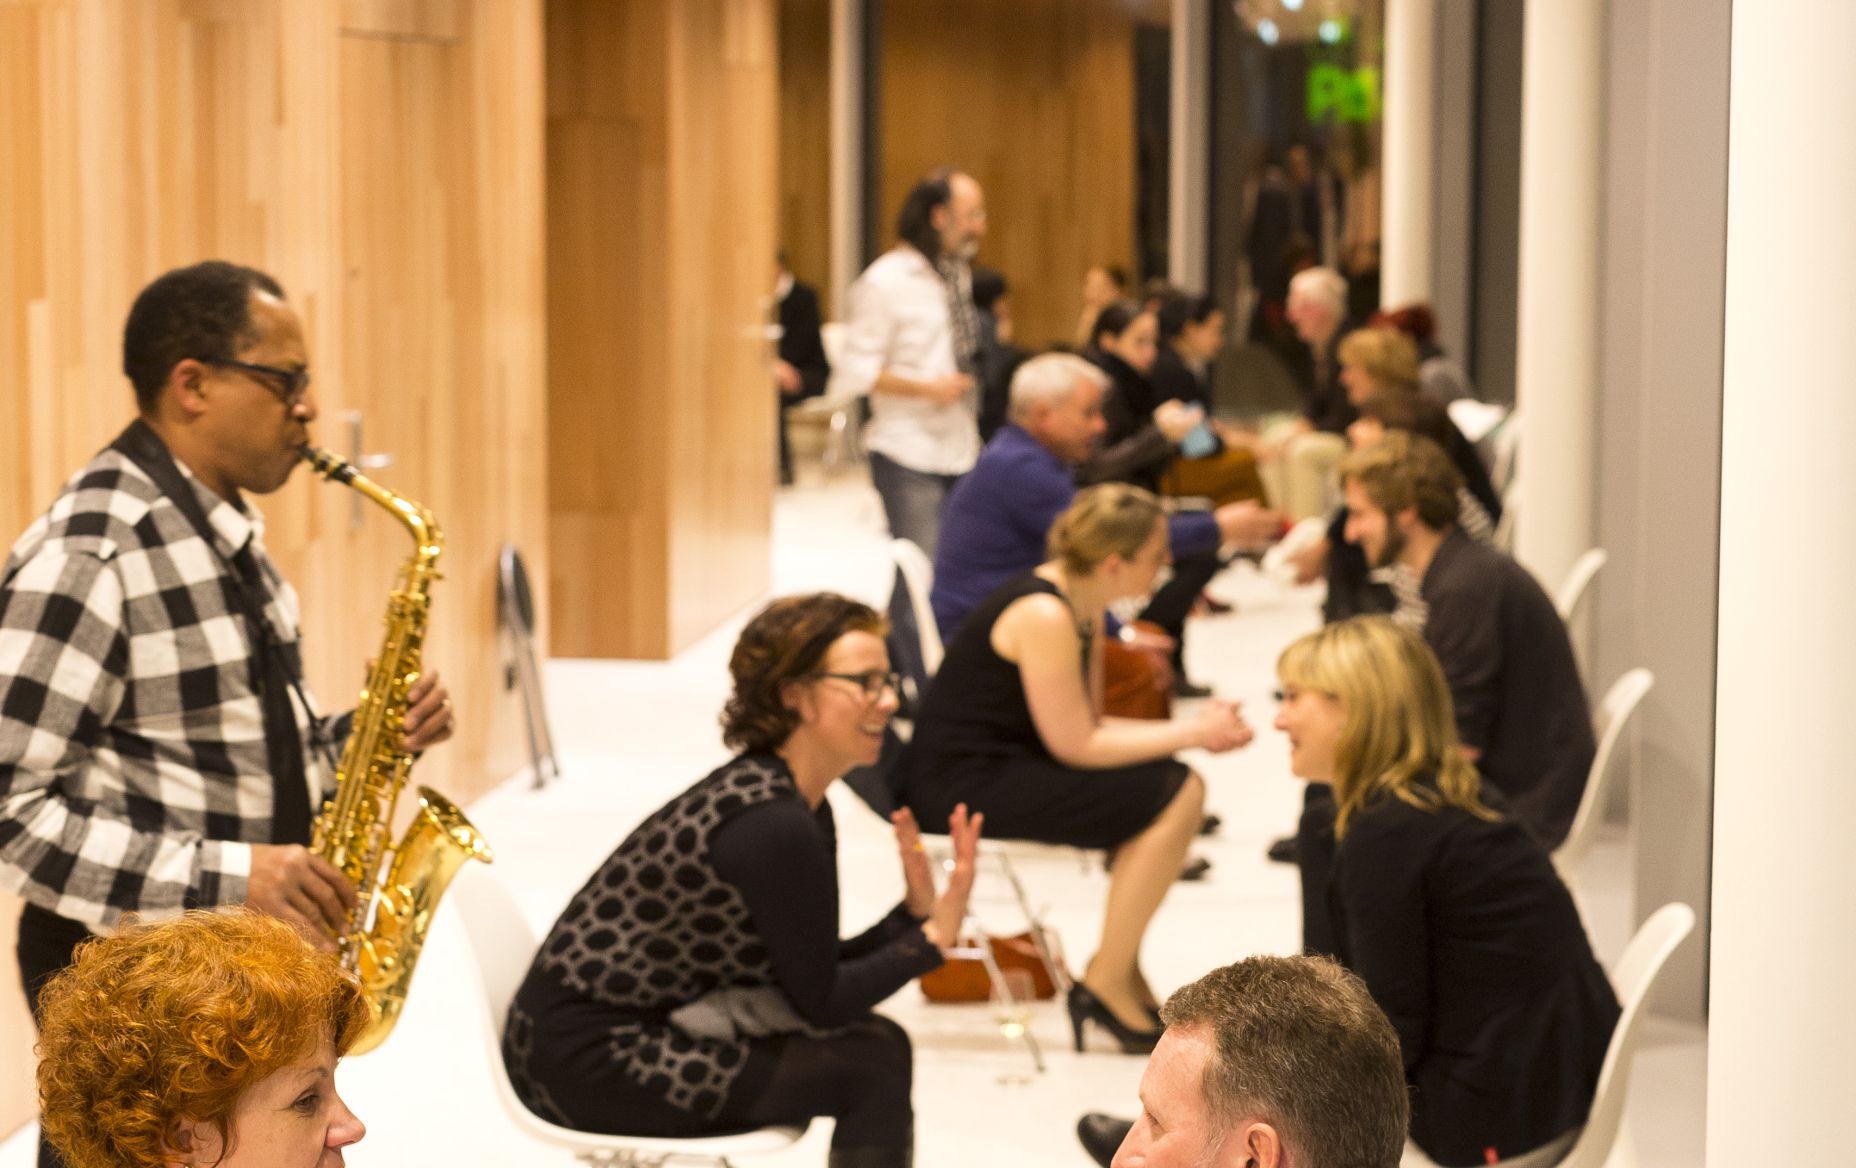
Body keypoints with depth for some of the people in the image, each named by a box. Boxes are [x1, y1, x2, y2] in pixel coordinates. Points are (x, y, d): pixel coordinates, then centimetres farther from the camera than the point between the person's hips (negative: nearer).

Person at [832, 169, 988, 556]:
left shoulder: (957, 273, 13)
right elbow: (854, 373, -14)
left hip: (961, 451, 7)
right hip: (909, 454, -7)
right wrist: (926, 389, -20)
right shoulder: (885, 281, -12)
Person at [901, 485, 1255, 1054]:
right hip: (963, 781, -10)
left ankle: (1122, 970, 12)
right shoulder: (1043, 616, -22)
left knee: (1176, 785, 5)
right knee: (1176, 794, -14)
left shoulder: (1084, 606, 8)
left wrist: (1194, 728, -4)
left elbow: (1089, 724, 8)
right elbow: (1075, 745, -20)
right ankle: (1106, 985, -4)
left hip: (1002, 762, 10)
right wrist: (1191, 734, -13)